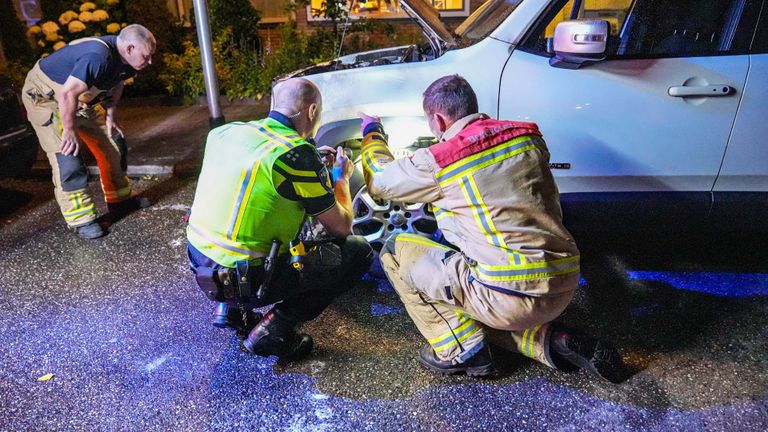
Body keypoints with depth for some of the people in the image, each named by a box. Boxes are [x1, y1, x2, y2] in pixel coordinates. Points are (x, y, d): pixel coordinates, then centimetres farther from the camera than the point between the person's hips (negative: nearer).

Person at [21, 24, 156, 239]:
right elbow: (67, 94, -37)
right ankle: (80, 219, -7)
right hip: (45, 96, -8)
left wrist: (110, 116, 2)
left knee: (113, 142, 6)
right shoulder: (98, 58, -38)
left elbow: (116, 84, 9)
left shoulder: (126, 60, -10)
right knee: (67, 155, -16)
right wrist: (69, 130, -27)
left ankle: (120, 200, 20)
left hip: (81, 98, 9)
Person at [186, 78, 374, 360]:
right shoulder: (298, 154, -16)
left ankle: (232, 308, 21)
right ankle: (275, 327, -2)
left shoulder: (225, 132, 4)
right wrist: (341, 178, 11)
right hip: (245, 280, -7)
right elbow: (341, 227, -8)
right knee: (359, 252, 2)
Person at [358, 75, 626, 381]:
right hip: (565, 288, 7)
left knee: (395, 250, 5)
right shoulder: (527, 135, 6)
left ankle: (461, 351, 5)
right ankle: (550, 341, 13)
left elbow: (379, 181, 8)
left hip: (511, 298, -7)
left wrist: (372, 131, 27)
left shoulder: (438, 160, -10)